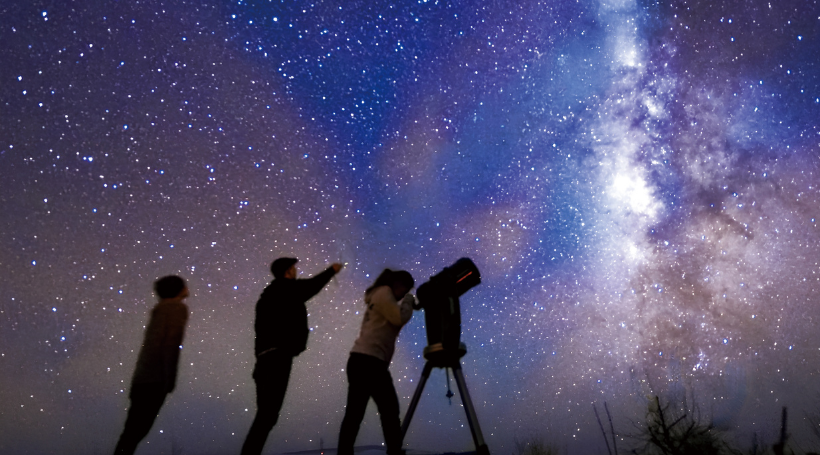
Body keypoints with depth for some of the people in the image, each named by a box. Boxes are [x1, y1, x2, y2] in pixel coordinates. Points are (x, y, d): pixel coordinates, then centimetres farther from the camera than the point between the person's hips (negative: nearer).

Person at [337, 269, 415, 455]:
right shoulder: (384, 292, -2)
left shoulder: (379, 295, 27)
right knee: (389, 409, -5)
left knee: (354, 413, 5)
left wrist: (406, 305, 15)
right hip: (369, 361, -10)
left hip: (360, 360, 10)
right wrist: (408, 302, 5)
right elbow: (399, 318, -11)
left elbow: (393, 322, 23)